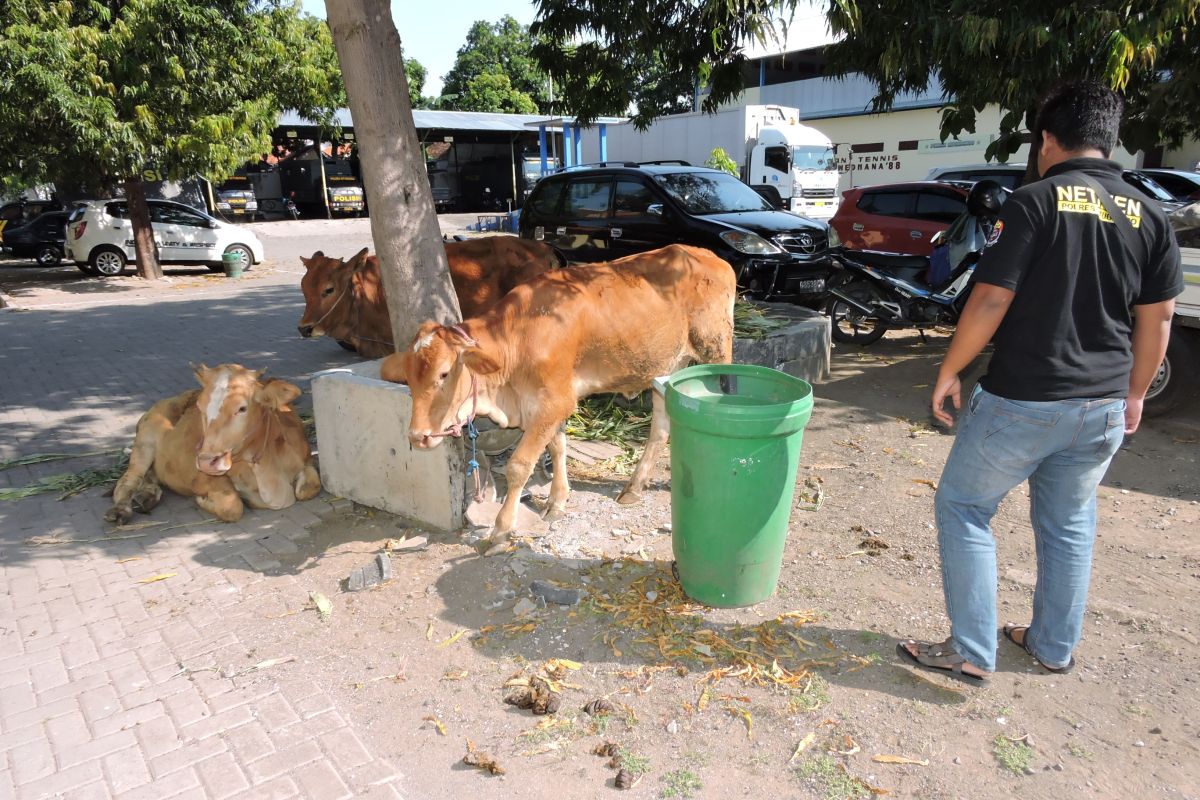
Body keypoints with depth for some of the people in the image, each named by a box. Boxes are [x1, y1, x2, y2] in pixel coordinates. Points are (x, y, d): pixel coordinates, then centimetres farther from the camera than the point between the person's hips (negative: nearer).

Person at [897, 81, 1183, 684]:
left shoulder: (1034, 202, -11)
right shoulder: (1148, 215, 5)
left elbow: (990, 301, -16)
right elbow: (1157, 319, 9)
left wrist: (948, 372, -5)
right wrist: (1134, 394, 20)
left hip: (1021, 402, -6)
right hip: (1103, 408, 6)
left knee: (962, 509, 9)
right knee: (1070, 525, 20)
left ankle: (971, 652, 12)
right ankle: (1055, 647, 34)